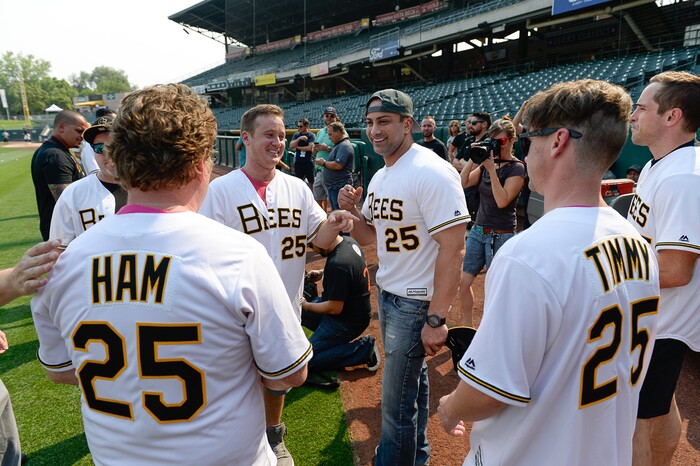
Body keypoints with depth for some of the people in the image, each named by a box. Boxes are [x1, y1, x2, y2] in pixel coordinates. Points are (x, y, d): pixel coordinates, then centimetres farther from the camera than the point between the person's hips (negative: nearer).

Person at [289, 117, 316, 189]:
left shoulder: (311, 135, -2)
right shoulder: (296, 135, 8)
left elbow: (310, 148, -15)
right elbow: (291, 146, -3)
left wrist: (297, 147, -5)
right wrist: (299, 138, -16)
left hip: (308, 162, -3)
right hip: (298, 162, 3)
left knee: (311, 182, 3)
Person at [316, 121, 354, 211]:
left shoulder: (344, 146, -15)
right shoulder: (338, 145, 19)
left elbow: (338, 165, -25)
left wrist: (324, 163, -11)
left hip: (339, 187, -11)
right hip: (333, 186, 11)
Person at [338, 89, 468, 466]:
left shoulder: (432, 173, -21)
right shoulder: (380, 177, 8)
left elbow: (453, 249, -24)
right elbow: (368, 237, 15)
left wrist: (436, 320, -25)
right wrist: (349, 210, -5)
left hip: (414, 303, -8)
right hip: (386, 293, 9)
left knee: (396, 402, 4)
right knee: (411, 380, 24)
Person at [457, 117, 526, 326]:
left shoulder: (517, 168, -9)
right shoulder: (487, 162, 8)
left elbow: (502, 201, -21)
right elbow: (463, 183, 1)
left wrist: (492, 170, -22)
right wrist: (473, 159, -8)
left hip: (501, 236, -6)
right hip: (478, 231, 6)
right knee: (463, 281, 5)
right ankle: (467, 327, 22)